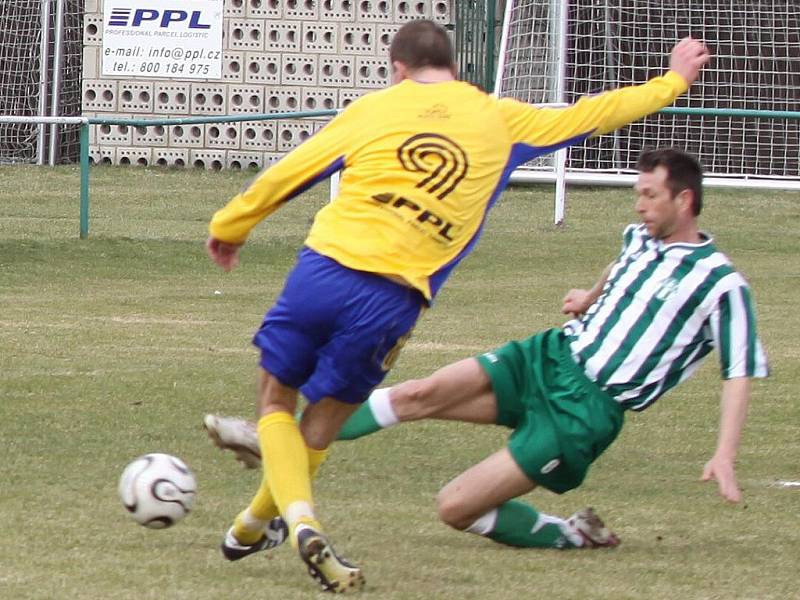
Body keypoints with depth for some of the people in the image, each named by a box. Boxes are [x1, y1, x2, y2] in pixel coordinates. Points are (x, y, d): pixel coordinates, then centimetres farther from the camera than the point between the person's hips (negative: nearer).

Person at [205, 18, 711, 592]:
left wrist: (230, 226, 25)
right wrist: (673, 82, 38)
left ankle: (300, 519, -8)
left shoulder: (376, 108, 11)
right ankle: (256, 525, 23)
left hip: (322, 267, 0)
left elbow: (288, 173, 12)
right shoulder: (499, 121, 14)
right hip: (391, 299, 0)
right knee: (320, 428, 20)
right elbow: (591, 114, 24)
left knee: (277, 404, 14)